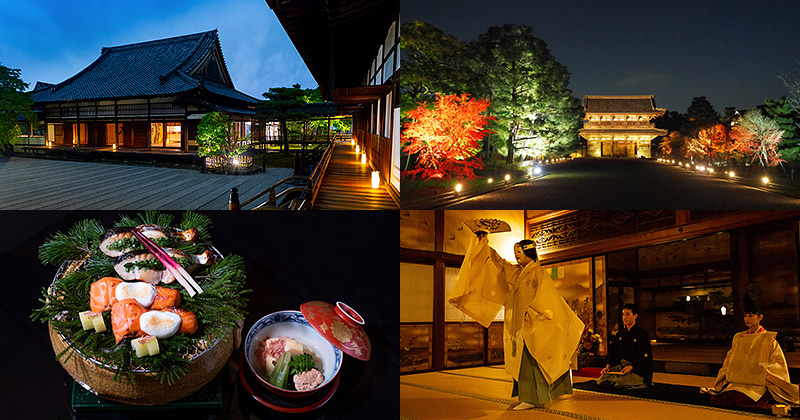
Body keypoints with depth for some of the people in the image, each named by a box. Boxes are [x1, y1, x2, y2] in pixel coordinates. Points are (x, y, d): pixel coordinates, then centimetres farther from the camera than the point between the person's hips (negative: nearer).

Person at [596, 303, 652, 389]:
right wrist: (608, 365, -4)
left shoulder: (642, 334, -2)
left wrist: (631, 367, -23)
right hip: (619, 366, 5)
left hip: (636, 369, -5)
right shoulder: (620, 334, 15)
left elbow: (644, 356, -10)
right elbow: (612, 351, 13)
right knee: (601, 380, -17)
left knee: (621, 382, -32)